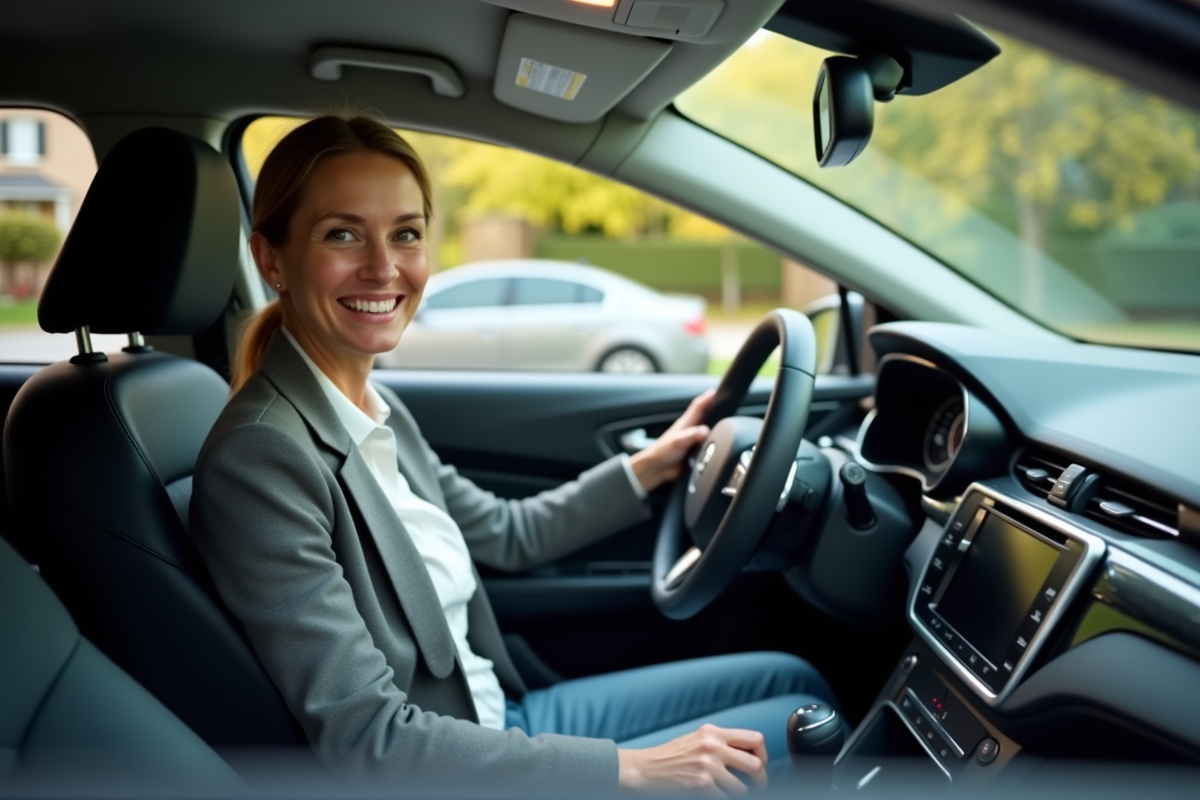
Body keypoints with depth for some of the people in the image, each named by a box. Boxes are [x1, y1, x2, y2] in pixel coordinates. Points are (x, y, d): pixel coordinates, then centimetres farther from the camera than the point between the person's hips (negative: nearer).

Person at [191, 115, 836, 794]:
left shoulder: (377, 408, 1)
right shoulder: (261, 459, -26)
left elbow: (505, 533, 16)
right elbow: (369, 739, -27)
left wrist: (649, 469, 13)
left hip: (502, 715, 8)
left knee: (796, 681, 13)